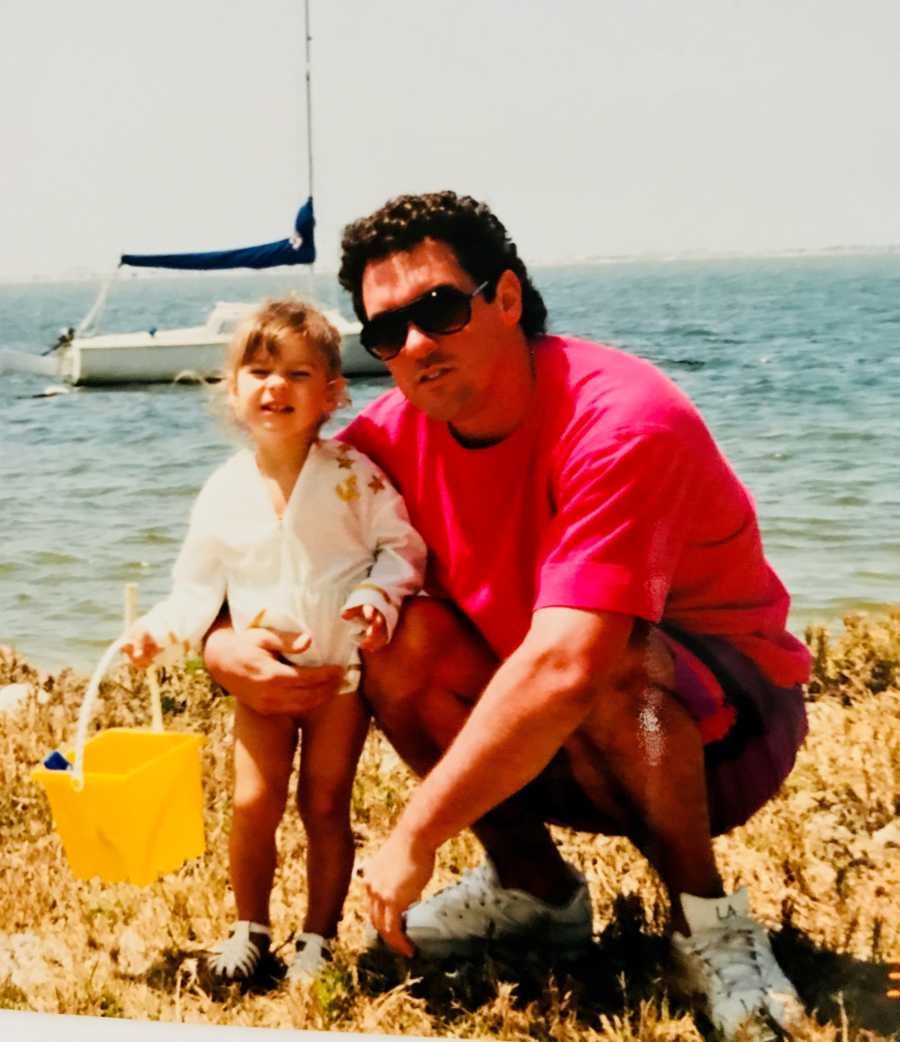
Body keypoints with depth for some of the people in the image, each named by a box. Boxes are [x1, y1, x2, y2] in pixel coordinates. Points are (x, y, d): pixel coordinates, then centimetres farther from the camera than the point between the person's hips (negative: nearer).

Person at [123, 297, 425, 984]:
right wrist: (161, 628, -11)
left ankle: (320, 934, 22)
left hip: (343, 669, -2)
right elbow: (200, 584, 5)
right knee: (254, 803, -1)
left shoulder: (354, 476, -9)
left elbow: (401, 546, -4)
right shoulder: (224, 494, -3)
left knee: (325, 804, 5)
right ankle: (250, 927, 21)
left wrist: (379, 598, -21)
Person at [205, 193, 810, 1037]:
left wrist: (415, 838, -33)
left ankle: (709, 927, -13)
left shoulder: (621, 422, -29)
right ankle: (535, 891, 2)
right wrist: (223, 638, -23)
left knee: (607, 665, -37)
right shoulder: (395, 436, -8)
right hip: (555, 746, 6)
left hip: (723, 725, -6)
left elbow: (563, 667, -38)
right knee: (398, 637, -16)